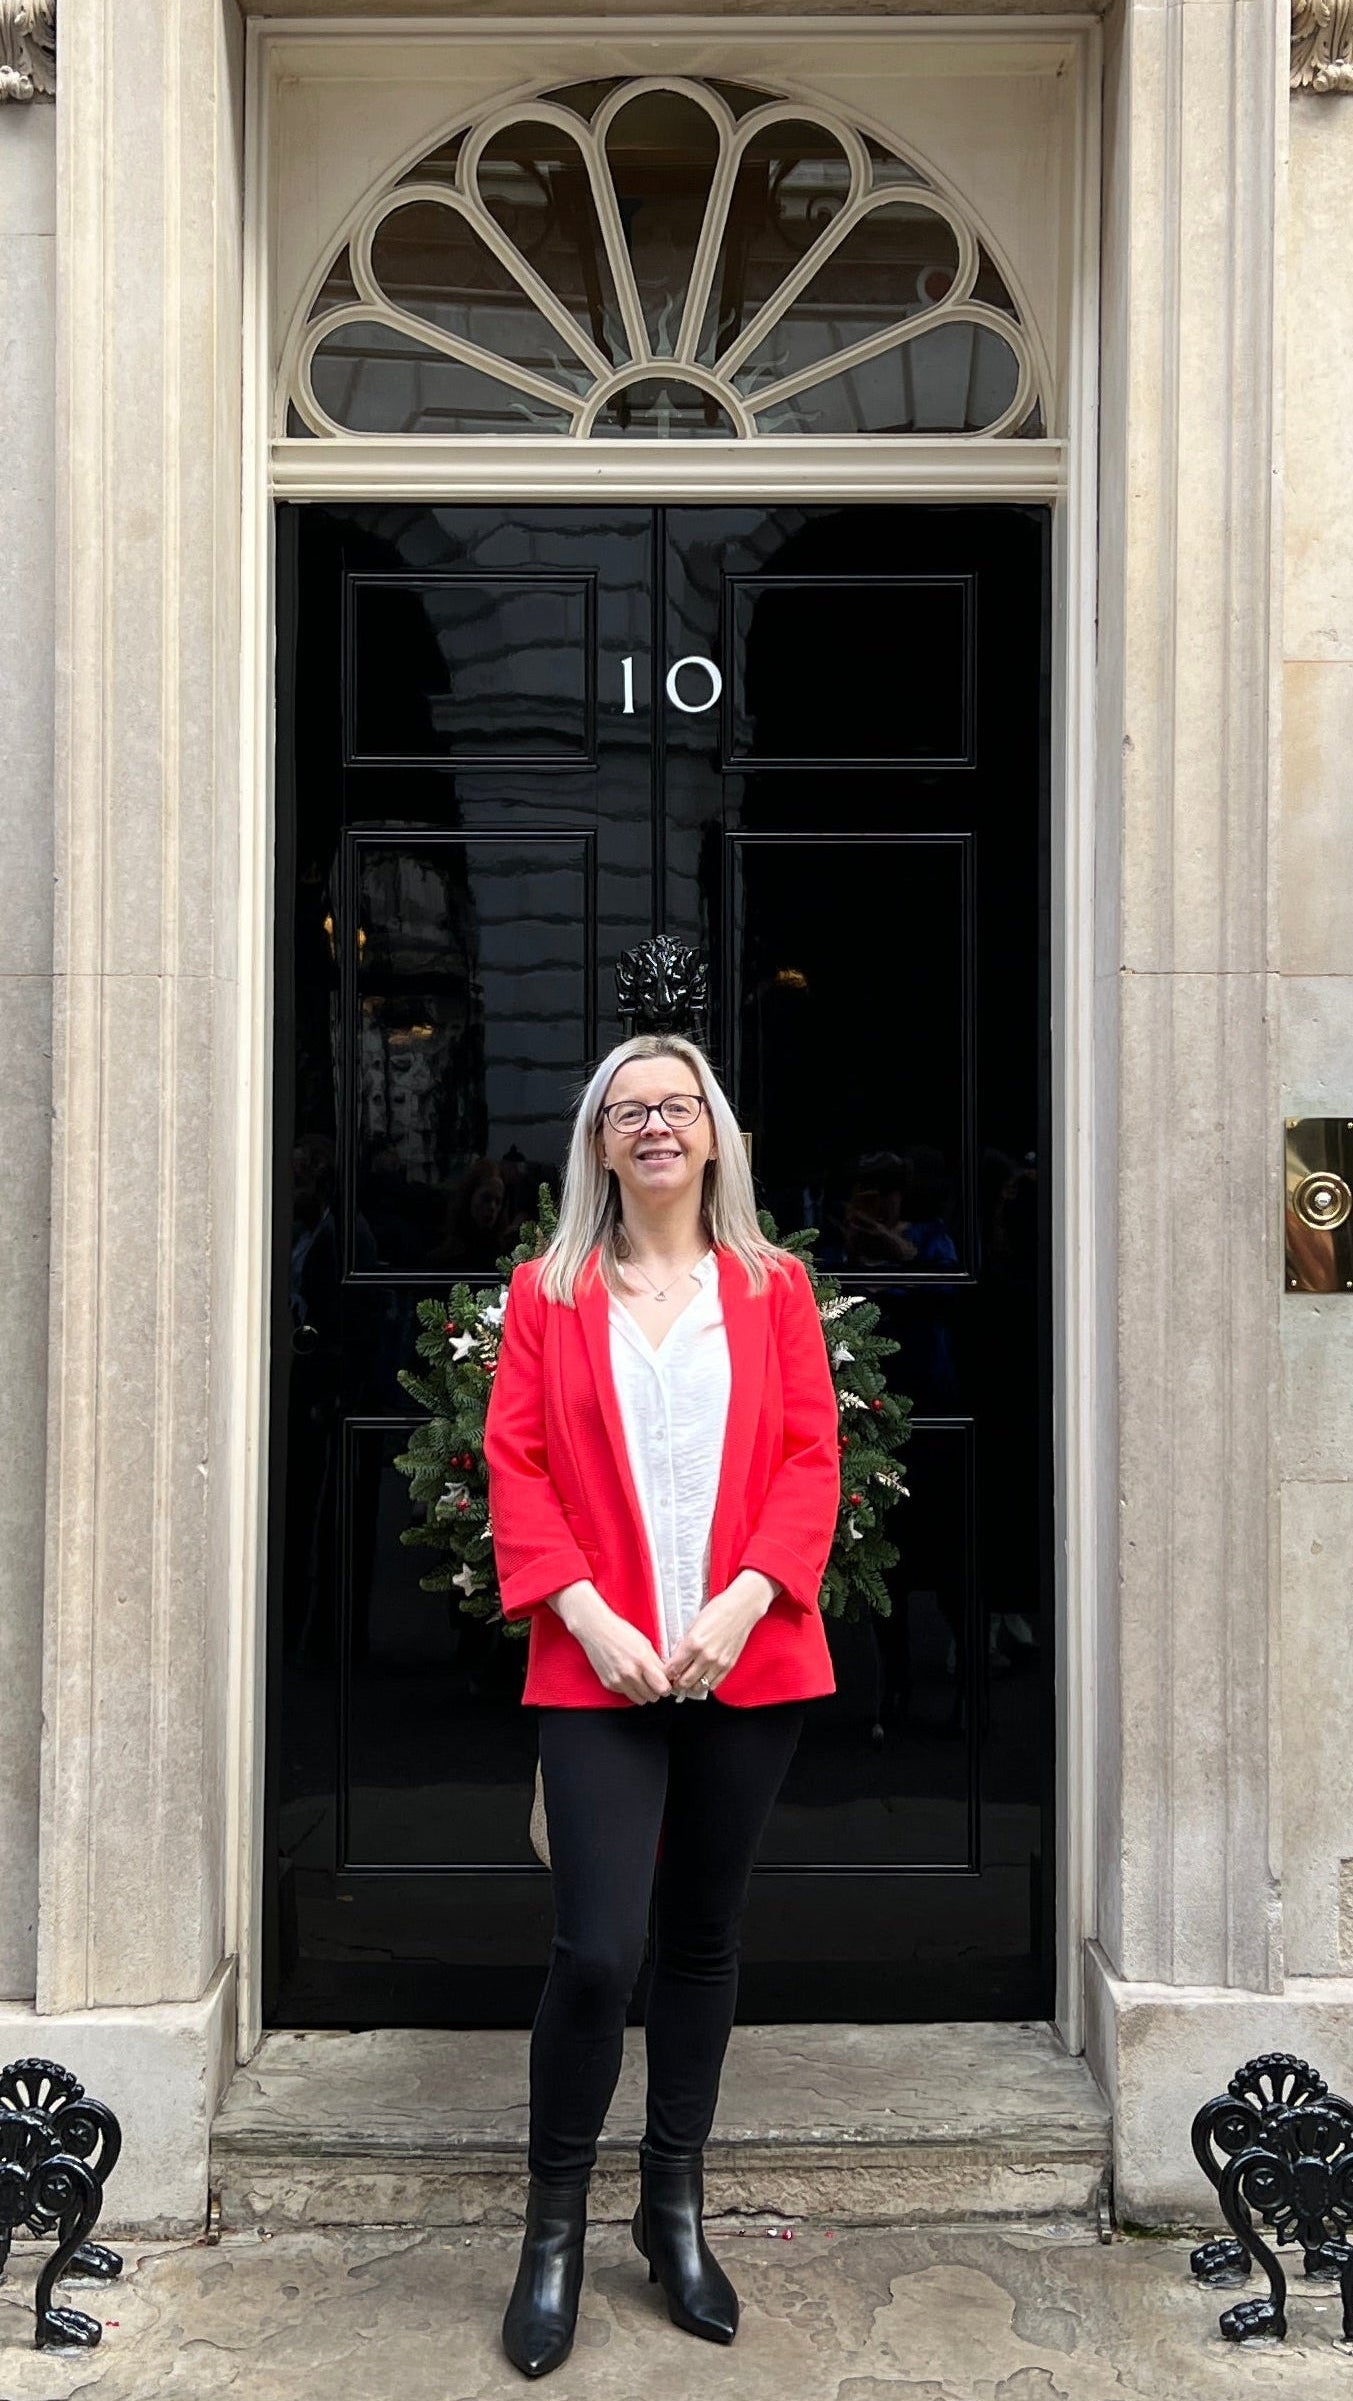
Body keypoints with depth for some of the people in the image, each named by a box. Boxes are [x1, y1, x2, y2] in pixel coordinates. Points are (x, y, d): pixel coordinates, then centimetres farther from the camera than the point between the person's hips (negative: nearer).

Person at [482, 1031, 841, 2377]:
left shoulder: (772, 1287, 8)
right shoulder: (548, 1292, 5)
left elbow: (810, 1458, 1)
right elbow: (515, 1465, -1)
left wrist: (742, 1601, -12)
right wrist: (587, 1615, -13)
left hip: (750, 1662, 2)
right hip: (600, 1666, -2)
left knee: (704, 1938, 13)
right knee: (596, 1951, -7)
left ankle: (675, 2208, 30)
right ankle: (554, 2226, 15)